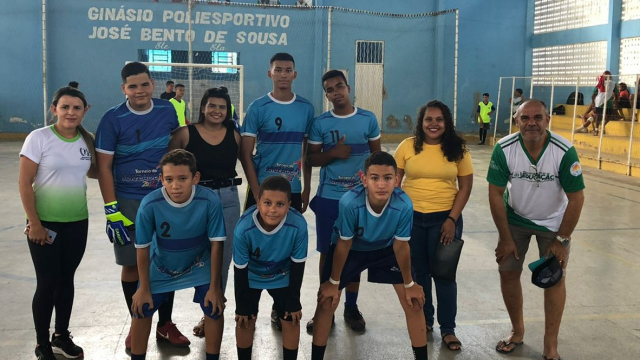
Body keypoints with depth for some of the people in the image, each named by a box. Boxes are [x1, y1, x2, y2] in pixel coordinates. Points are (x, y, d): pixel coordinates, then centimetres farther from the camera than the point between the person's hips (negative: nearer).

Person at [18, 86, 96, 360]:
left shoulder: (87, 141, 1)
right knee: (47, 283, -1)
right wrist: (34, 223, -14)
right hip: (45, 223, -4)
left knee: (66, 279, 14)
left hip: (77, 222, 4)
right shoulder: (39, 138, -12)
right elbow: (24, 183, -12)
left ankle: (61, 336, 30)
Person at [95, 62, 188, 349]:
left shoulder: (168, 111, -1)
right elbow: (104, 167, -9)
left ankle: (165, 324, 23)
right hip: (128, 203, -3)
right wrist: (111, 209, -14)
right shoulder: (113, 119, -10)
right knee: (132, 265, 7)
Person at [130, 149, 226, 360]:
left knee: (214, 309, -9)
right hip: (161, 267, 1)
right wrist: (144, 288, -8)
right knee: (141, 310, 2)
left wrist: (214, 286, -14)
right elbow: (143, 248, -16)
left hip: (199, 265, 0)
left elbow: (216, 244, -19)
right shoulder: (149, 204, -31)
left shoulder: (210, 201, -32)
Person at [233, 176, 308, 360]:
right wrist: (241, 306, -11)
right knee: (245, 320, 2)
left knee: (291, 320, 2)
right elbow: (241, 269, -21)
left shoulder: (298, 225, -35)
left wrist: (294, 302, -9)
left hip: (283, 277, 1)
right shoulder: (244, 228, -37)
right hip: (251, 276, -1)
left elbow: (297, 265, -18)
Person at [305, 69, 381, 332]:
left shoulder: (368, 119, 0)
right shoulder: (320, 123, -1)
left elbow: (376, 155, 5)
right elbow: (311, 158, 2)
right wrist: (334, 153, -16)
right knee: (328, 253, 7)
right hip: (328, 197, 0)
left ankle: (351, 307, 24)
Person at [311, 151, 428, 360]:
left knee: (413, 301, -1)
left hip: (386, 249, 1)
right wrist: (333, 282, -9)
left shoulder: (404, 205, -35)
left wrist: (409, 284, -5)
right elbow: (344, 244, -21)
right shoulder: (349, 202, -38)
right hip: (352, 249, -1)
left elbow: (400, 246, -17)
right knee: (327, 301, -4)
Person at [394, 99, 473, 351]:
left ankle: (448, 329, 20)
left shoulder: (458, 149, -3)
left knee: (443, 274, 5)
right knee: (418, 272, 14)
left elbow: (466, 186, -2)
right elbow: (394, 181, 3)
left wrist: (452, 219, -9)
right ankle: (424, 319, 33)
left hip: (444, 219, -1)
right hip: (411, 217, 2)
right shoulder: (407, 146, -2)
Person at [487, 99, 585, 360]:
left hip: (553, 223, -1)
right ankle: (517, 331, 25)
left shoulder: (564, 151, -28)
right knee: (508, 272, 4)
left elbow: (576, 198, -19)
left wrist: (561, 240, -16)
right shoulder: (504, 149, -24)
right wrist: (505, 238, -11)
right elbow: (496, 194, -15)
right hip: (515, 219, 2)